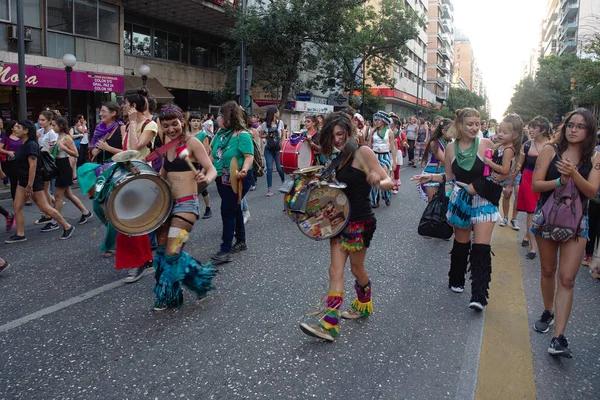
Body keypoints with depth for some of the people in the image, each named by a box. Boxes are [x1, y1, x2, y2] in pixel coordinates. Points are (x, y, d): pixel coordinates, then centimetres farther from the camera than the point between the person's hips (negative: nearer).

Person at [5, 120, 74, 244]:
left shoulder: (31, 145, -19)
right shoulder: (23, 145, 10)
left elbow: (33, 166, -24)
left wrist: (30, 186, -25)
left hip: (34, 181, -9)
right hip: (23, 180, 9)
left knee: (45, 207, -3)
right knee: (17, 206, 5)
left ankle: (67, 227, 7)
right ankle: (20, 234, 12)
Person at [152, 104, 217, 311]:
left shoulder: (192, 142, -9)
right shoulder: (167, 144, 11)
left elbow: (212, 170, -16)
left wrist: (206, 178, -38)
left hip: (186, 205, -8)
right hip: (167, 203, 8)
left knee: (172, 253, -9)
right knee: (162, 250, 11)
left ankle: (168, 297, 14)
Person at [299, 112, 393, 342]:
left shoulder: (362, 152, -13)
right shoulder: (338, 158, 9)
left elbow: (389, 183, -17)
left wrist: (378, 181, -39)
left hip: (360, 222, -6)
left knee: (356, 268, 13)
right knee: (335, 270, 0)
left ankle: (364, 306, 41)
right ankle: (329, 325, 0)